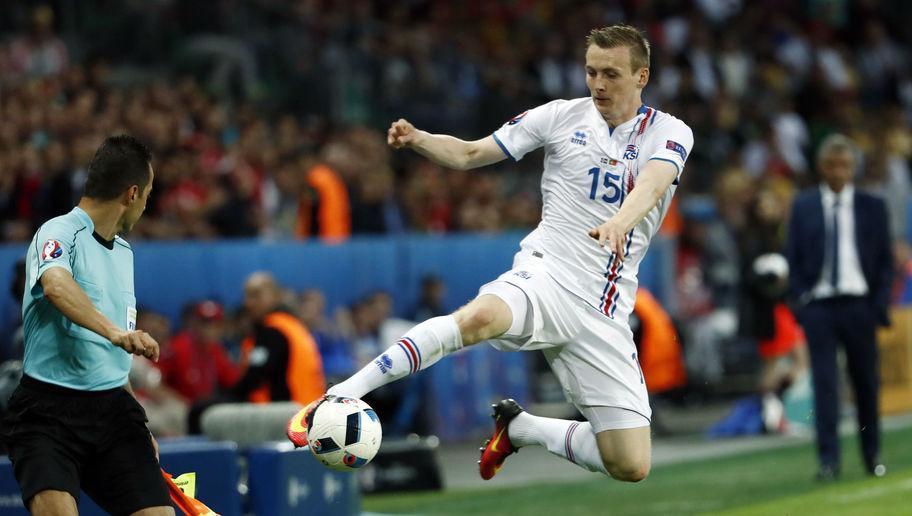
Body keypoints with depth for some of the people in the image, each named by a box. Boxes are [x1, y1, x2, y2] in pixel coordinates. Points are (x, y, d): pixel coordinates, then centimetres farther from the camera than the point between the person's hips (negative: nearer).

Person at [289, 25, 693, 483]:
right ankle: (337, 399, -35)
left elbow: (652, 184, -20)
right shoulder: (562, 116, 5)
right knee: (480, 317, -39)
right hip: (546, 275, -2)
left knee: (631, 467, -6)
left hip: (605, 315, 2)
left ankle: (519, 427, 18)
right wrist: (417, 140, -13)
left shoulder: (669, 132, 2)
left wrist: (620, 221, -42)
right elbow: (468, 154, 8)